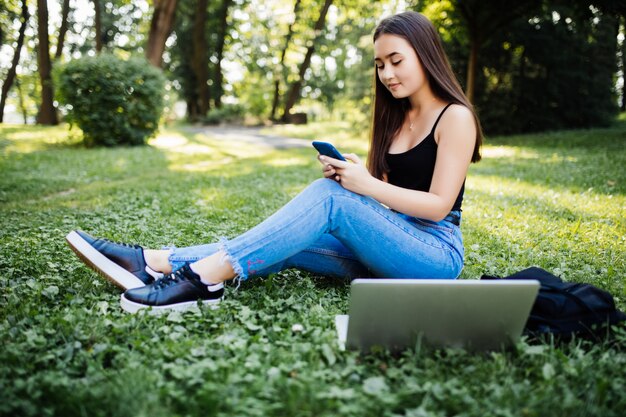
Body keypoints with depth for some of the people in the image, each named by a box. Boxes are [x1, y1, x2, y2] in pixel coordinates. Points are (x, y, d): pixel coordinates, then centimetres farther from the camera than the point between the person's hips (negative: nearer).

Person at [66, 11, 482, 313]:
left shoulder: (455, 117, -5)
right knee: (288, 246, -18)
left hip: (437, 254, -6)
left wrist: (366, 184, -22)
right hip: (387, 245, 6)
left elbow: (439, 205, -13)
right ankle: (153, 262, -28)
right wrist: (348, 173, -9)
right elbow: (381, 198, 11)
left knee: (329, 195, -30)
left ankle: (205, 277, -36)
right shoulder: (397, 118, 16)